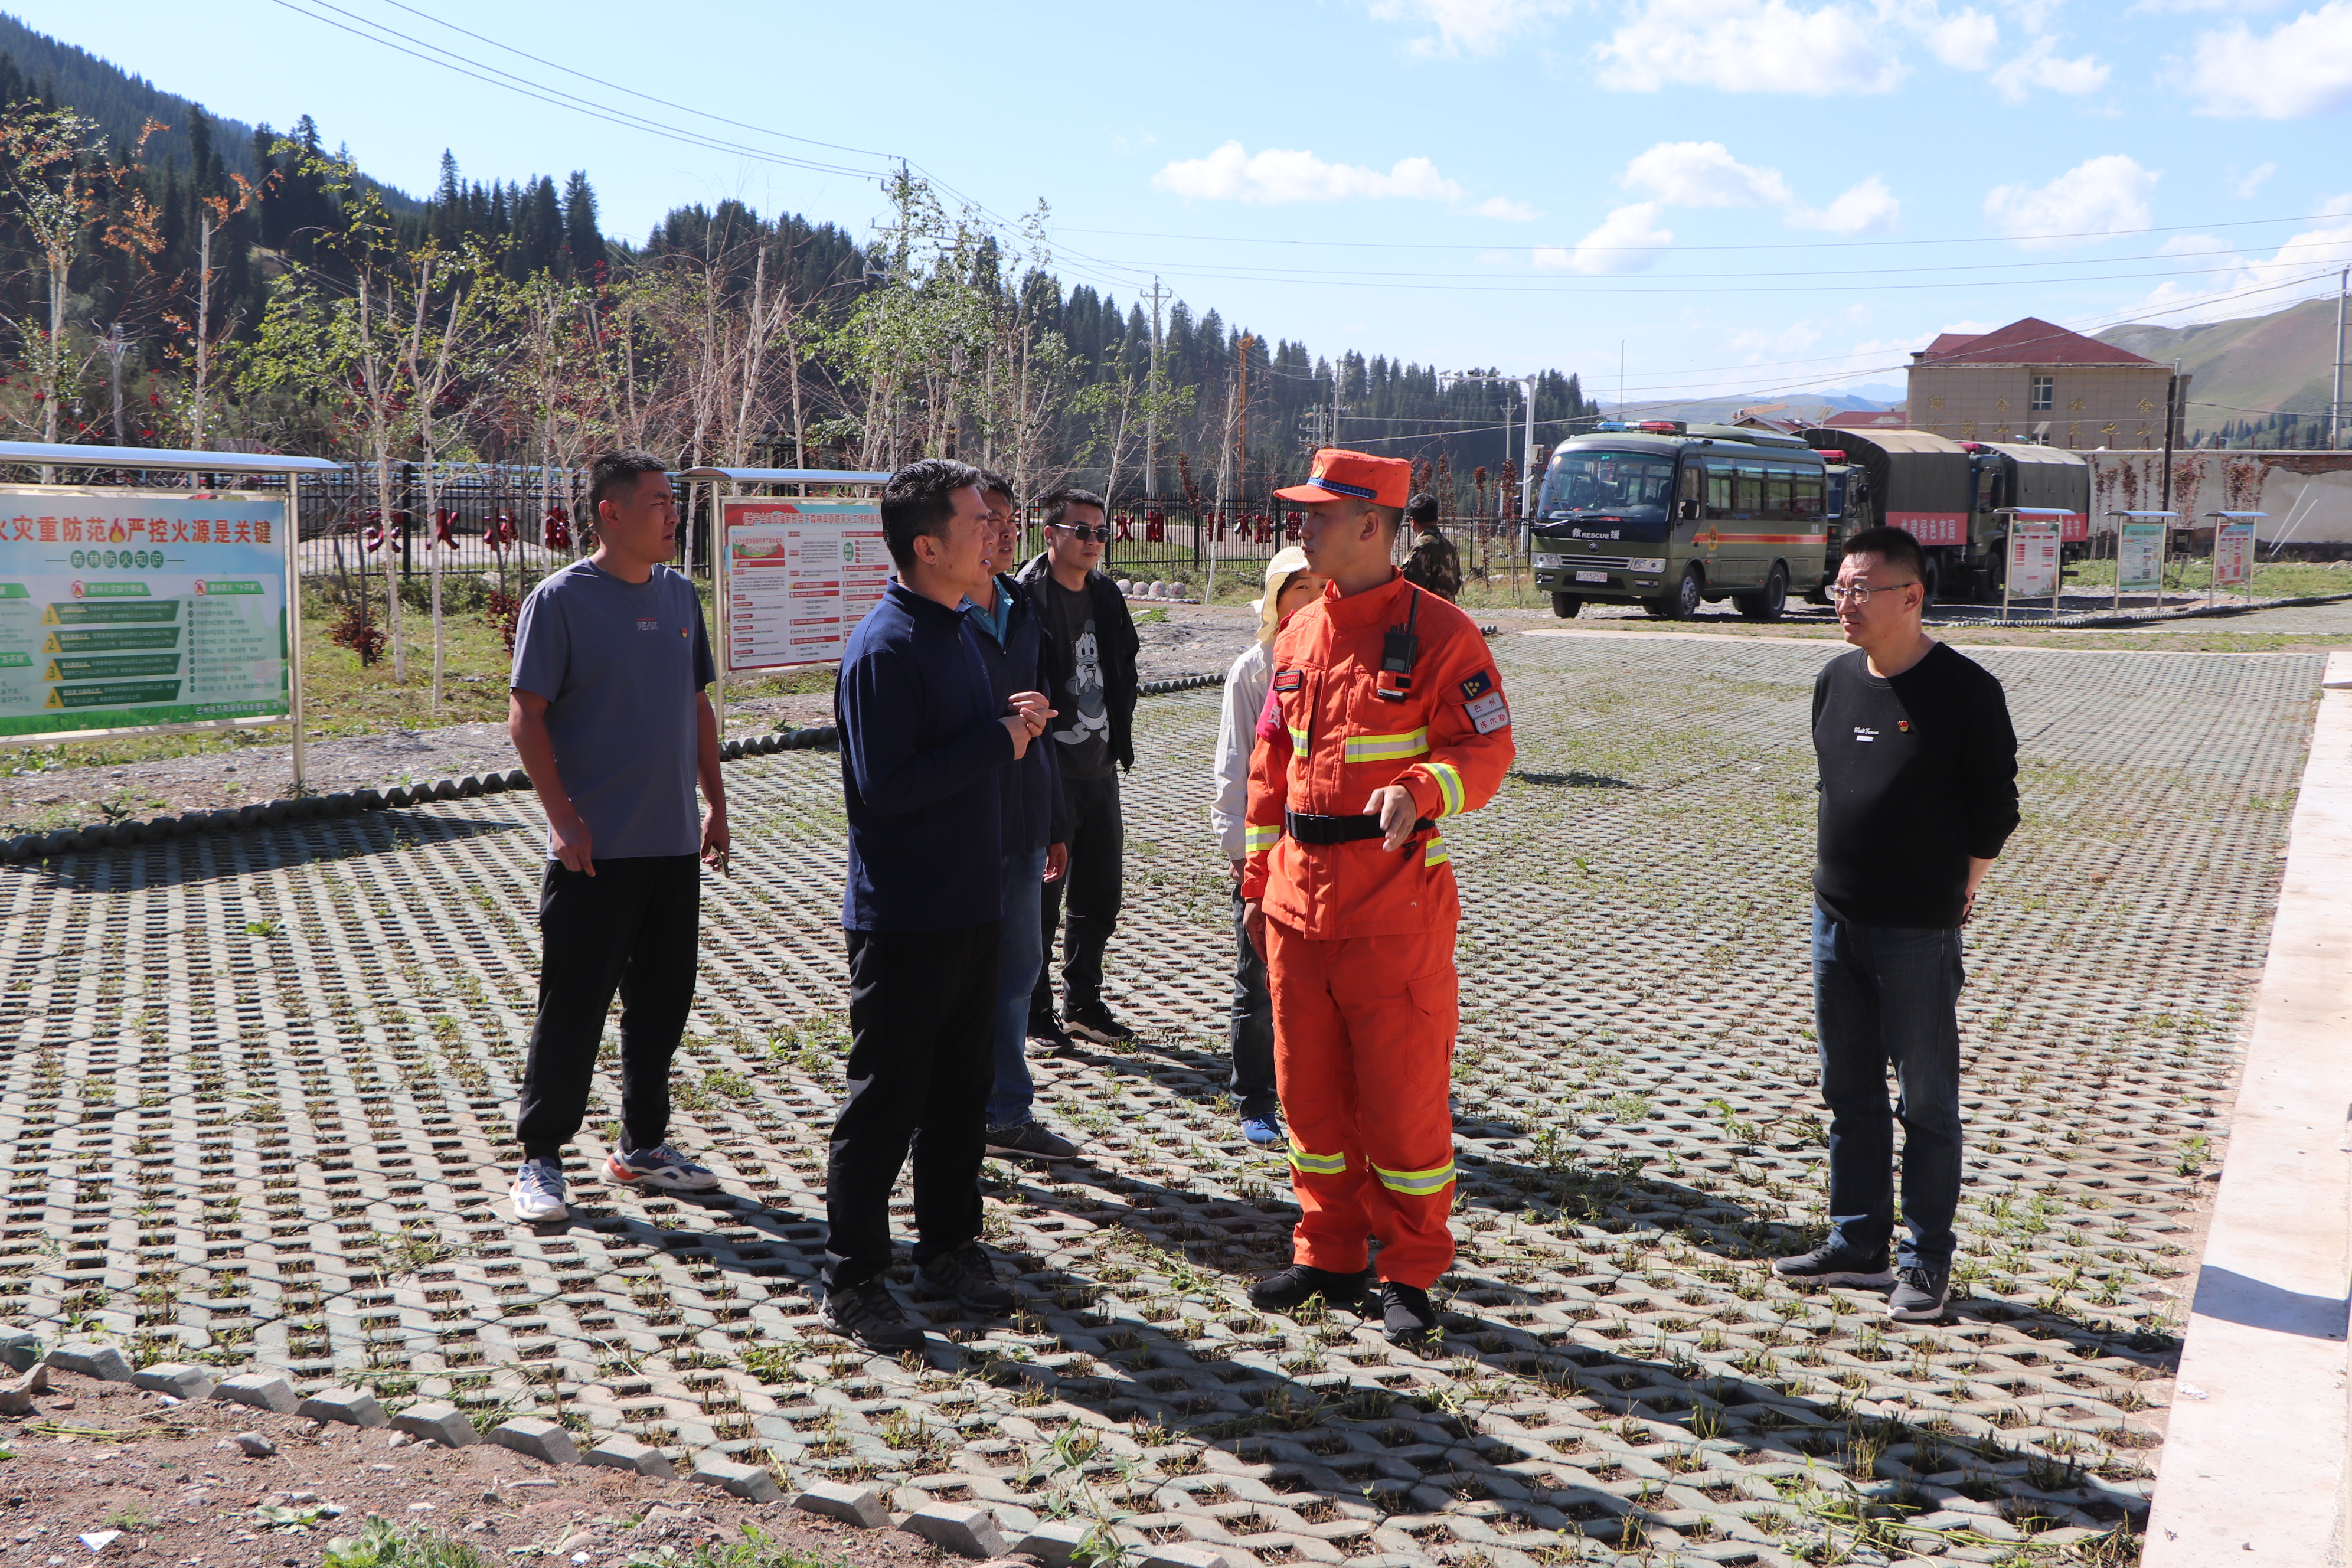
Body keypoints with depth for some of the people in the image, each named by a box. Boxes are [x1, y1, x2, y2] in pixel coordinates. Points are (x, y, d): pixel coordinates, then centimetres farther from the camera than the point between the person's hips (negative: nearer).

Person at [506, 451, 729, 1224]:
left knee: (662, 1000, 12)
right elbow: (525, 716, -10)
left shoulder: (680, 595, 10)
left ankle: (643, 1145, 26)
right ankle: (539, 1158, 13)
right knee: (573, 1007, 0)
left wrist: (716, 803, 14)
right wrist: (563, 818, -16)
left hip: (674, 842, 6)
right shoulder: (561, 600, -9)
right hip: (595, 850, -6)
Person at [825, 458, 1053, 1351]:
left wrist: (1010, 725, 4)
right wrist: (999, 741, -18)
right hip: (902, 919, -9)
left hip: (970, 905, 9)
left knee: (962, 1087, 17)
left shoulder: (958, 631, 12)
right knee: (886, 1101, 1)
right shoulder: (883, 649, -18)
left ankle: (950, 1243, 32)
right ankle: (852, 1282, 13)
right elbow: (886, 785, -24)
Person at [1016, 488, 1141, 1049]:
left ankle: (1083, 1003, 28)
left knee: (1101, 895, 14)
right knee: (1041, 897, 2)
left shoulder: (1107, 596, 10)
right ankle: (1034, 1014, 15)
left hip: (1099, 767, 7)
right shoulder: (1024, 600, -13)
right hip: (1048, 771, -7)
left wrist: (1119, 740, 13)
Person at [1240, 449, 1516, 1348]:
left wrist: (1421, 788, -31)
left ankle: (1410, 1274, 17)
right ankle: (1328, 1254, 28)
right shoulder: (1298, 635, 12)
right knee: (1309, 1088, 13)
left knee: (1403, 1095, 2)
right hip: (1299, 903, 6)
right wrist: (1259, 881, 16)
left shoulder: (1437, 633, -9)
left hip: (1395, 908, -6)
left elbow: (1488, 749, -11)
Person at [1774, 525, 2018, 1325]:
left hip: (1918, 932, -6)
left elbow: (1995, 810, -7)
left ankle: (1927, 1261, 15)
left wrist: (1951, 898, -2)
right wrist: (1837, 878, 13)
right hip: (1835, 920, 6)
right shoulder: (1836, 680, 6)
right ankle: (1857, 1244, 27)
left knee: (1926, 1102, 4)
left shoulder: (1963, 689, -12)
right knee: (1850, 1093, 14)